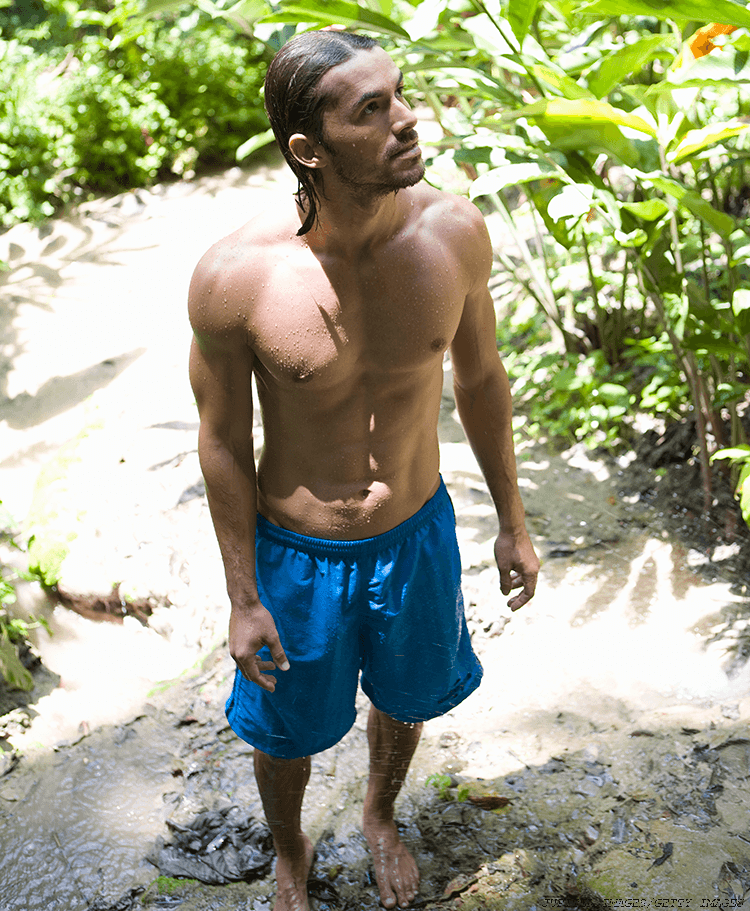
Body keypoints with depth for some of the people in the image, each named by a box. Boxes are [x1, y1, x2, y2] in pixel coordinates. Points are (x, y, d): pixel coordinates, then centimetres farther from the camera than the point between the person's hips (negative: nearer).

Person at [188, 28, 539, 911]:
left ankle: (381, 817, 63)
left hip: (419, 536, 3)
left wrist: (512, 521, 8)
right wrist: (242, 599, -5)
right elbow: (224, 442, -12)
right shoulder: (234, 276, -26)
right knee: (288, 731, 21)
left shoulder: (452, 231, -17)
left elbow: (479, 376, 0)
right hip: (297, 556, -2)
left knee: (405, 699, 28)